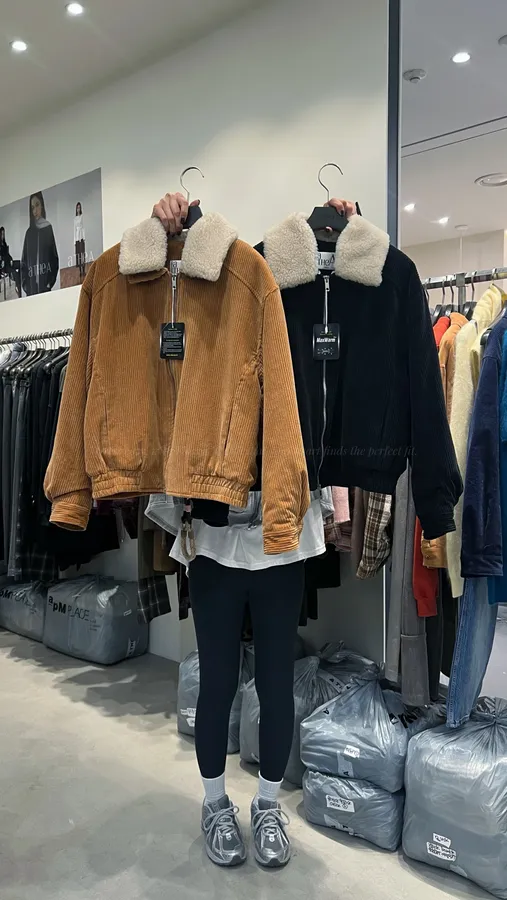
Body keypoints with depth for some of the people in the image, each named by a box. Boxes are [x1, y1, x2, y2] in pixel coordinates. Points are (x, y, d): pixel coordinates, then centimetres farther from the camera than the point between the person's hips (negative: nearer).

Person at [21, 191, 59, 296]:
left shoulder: (48, 228, 6)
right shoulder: (29, 232, 13)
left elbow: (54, 257, 2)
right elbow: (23, 261, 12)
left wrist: (51, 281, -8)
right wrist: (25, 284, 0)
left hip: (45, 284, -2)